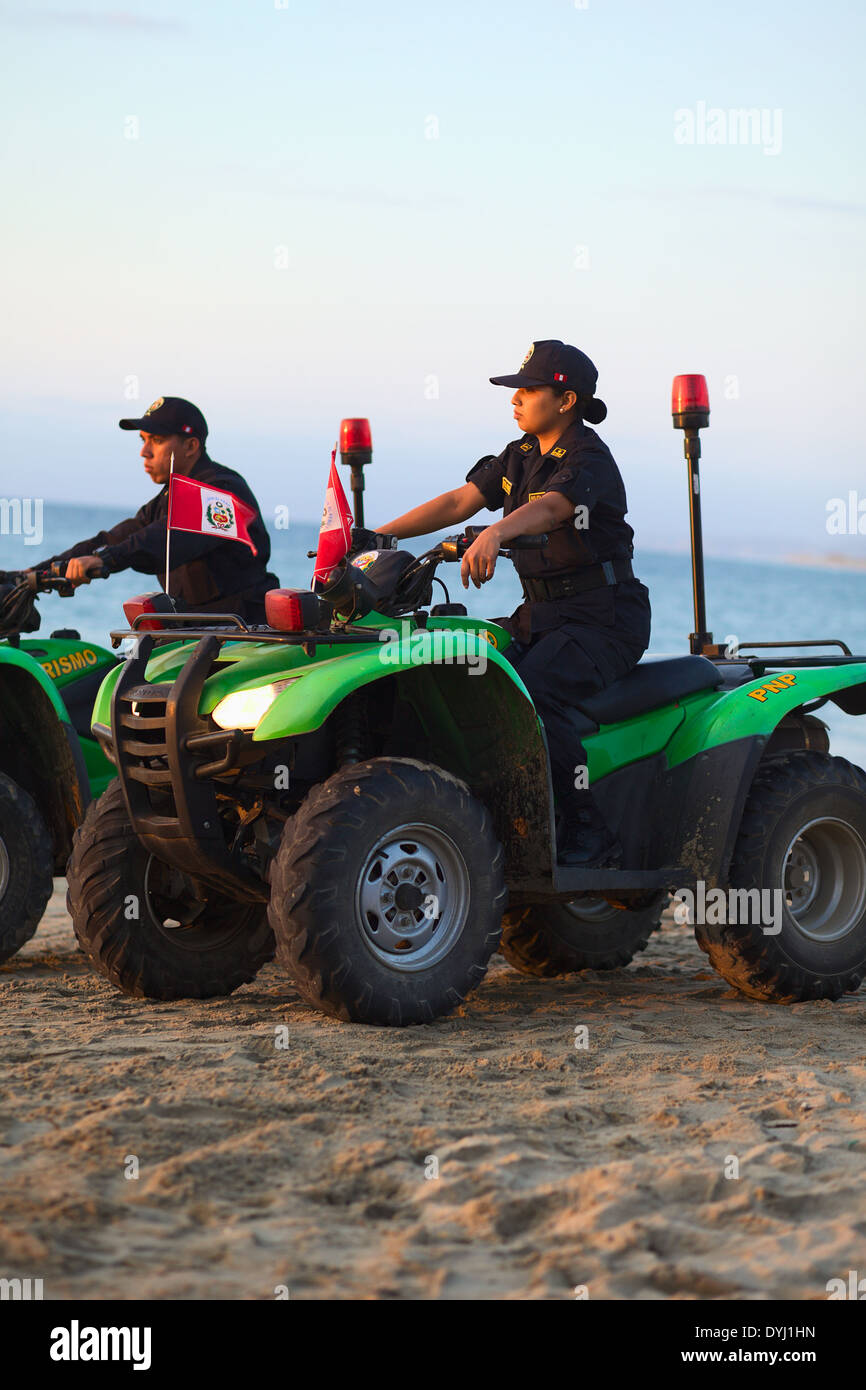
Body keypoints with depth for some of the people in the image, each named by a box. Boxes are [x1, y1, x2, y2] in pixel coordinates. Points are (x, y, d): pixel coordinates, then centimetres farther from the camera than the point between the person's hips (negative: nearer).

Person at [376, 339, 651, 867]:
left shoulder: (590, 460, -13)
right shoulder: (521, 455, 13)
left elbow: (548, 509, -34)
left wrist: (494, 533, -54)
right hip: (542, 613, 8)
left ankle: (590, 836, -27)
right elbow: (458, 502, 8)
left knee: (534, 689, -32)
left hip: (606, 617, -8)